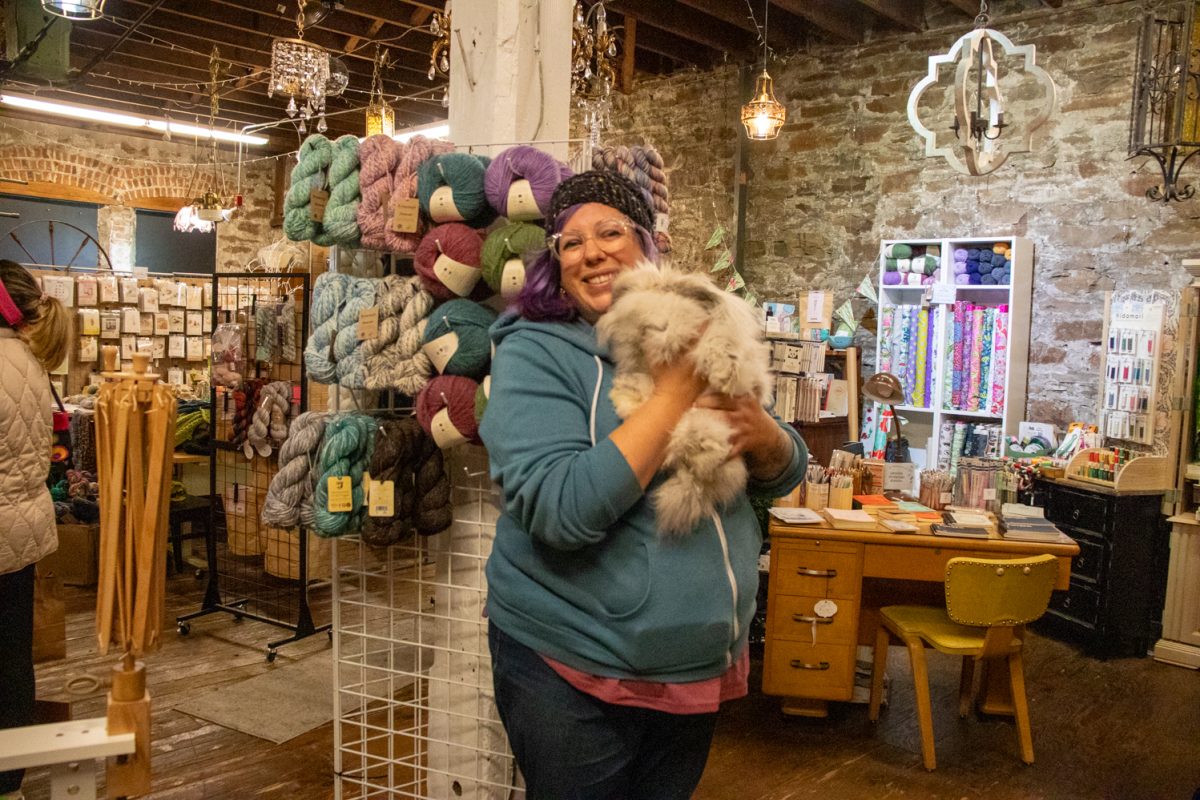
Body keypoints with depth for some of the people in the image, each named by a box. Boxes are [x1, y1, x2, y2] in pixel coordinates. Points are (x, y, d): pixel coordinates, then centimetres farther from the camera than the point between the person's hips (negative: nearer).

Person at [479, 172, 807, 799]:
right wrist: (676, 393, -26)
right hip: (573, 670, -5)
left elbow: (786, 475, 8)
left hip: (700, 664, 6)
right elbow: (560, 510, -28)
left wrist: (760, 432, -15)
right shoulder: (535, 353, -14)